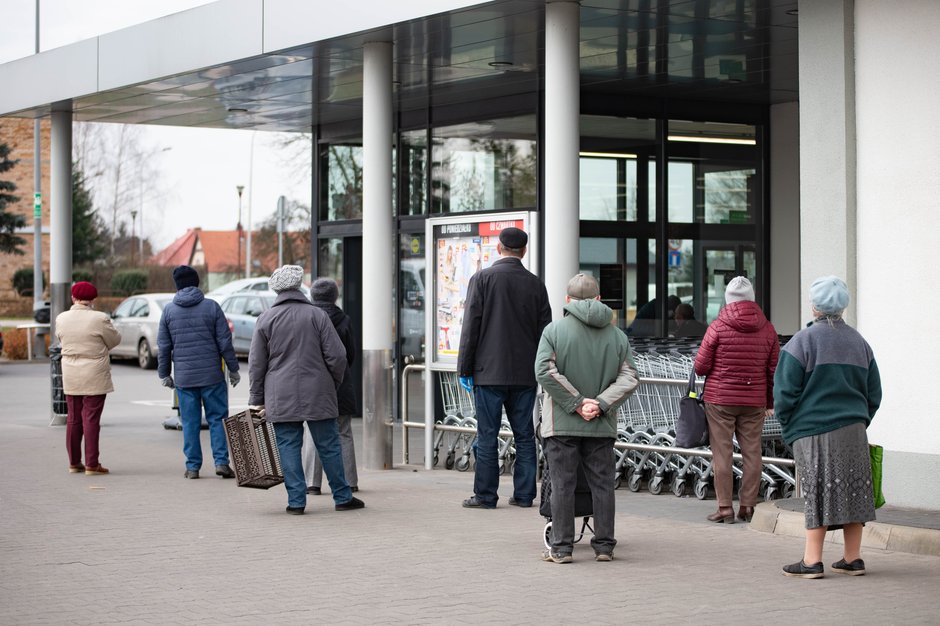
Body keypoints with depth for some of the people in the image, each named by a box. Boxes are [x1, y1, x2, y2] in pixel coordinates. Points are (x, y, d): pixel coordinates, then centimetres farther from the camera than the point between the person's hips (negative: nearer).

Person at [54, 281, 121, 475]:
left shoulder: (61, 319, -1)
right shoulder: (99, 319, -14)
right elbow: (115, 340, -3)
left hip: (70, 377, 5)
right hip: (94, 376, -5)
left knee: (73, 419, 13)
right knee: (91, 419, -2)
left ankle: (74, 462, 18)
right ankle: (91, 464, -2)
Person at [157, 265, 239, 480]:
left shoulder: (169, 310, 2)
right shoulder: (211, 307, -3)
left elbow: (163, 346, 6)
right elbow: (224, 342, -3)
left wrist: (164, 374, 15)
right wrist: (233, 369, 6)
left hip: (184, 377, 1)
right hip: (212, 374, -1)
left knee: (190, 422, 7)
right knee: (217, 418, 5)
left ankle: (192, 466, 7)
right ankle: (221, 462, -2)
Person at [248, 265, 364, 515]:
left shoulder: (265, 320, 1)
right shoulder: (317, 315, -1)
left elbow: (256, 364, 2)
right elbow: (337, 356, -4)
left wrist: (257, 400, 8)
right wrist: (333, 383, 13)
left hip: (281, 398, 0)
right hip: (318, 394, 0)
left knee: (289, 447, 4)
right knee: (328, 445, 7)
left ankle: (296, 501, 2)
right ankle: (342, 497, 12)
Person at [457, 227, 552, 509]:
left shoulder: (482, 278, -5)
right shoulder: (535, 284, 5)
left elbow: (471, 326, -6)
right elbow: (545, 329, 7)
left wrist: (464, 369, -1)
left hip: (489, 371, -3)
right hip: (525, 374, 3)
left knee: (487, 435, 0)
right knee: (524, 435, 8)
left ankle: (485, 495, 1)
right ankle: (524, 493, 9)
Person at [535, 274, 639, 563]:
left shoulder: (554, 330, -3)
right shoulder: (617, 335, 7)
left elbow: (545, 371, -14)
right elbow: (629, 378, -1)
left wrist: (576, 402, -11)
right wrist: (600, 404, -7)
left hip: (562, 425, -2)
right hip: (602, 426, 3)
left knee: (562, 485, 1)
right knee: (602, 484, 9)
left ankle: (561, 547, 3)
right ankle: (604, 546, 12)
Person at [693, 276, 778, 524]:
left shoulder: (718, 327, -7)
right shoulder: (767, 329, 2)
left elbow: (700, 366, -6)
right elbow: (774, 371, 6)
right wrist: (770, 401, 17)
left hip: (720, 400, -3)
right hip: (754, 401, 3)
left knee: (722, 454, 2)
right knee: (752, 452, 8)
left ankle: (725, 508, 2)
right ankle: (748, 505, 9)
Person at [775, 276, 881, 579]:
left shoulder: (802, 341, -8)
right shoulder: (859, 342, 11)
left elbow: (784, 392, -9)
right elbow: (874, 394, 14)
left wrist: (788, 426, 4)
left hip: (813, 432, -5)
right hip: (854, 434, 5)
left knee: (819, 494, -3)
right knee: (853, 492, 9)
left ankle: (812, 561, -3)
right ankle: (852, 559, 13)